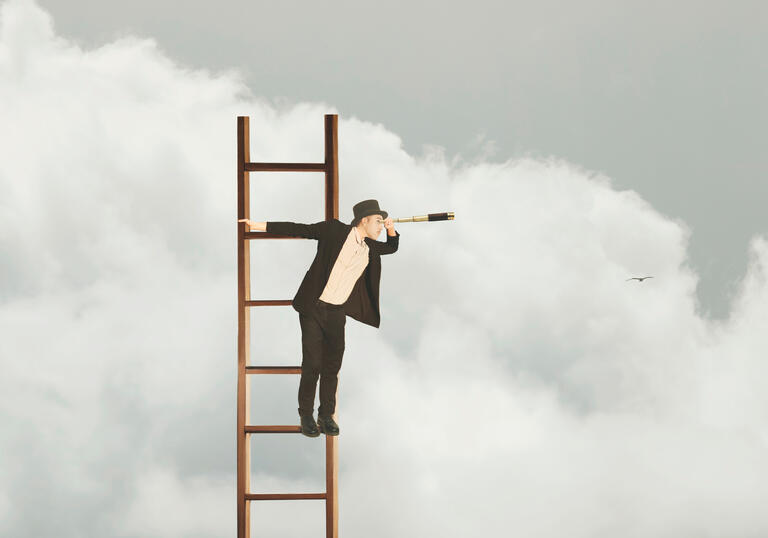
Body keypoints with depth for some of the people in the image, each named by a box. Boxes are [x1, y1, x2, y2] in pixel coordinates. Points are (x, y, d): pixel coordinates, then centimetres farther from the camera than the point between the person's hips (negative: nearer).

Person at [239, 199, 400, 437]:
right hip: (314, 309, -5)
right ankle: (306, 416, 7)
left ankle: (327, 416, 17)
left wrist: (391, 229, 9)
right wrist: (259, 226, -8)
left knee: (332, 366, 5)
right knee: (312, 364, -5)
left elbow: (392, 247, 30)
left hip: (337, 313, 5)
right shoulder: (335, 231, -6)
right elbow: (298, 229, -5)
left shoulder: (370, 248, 9)